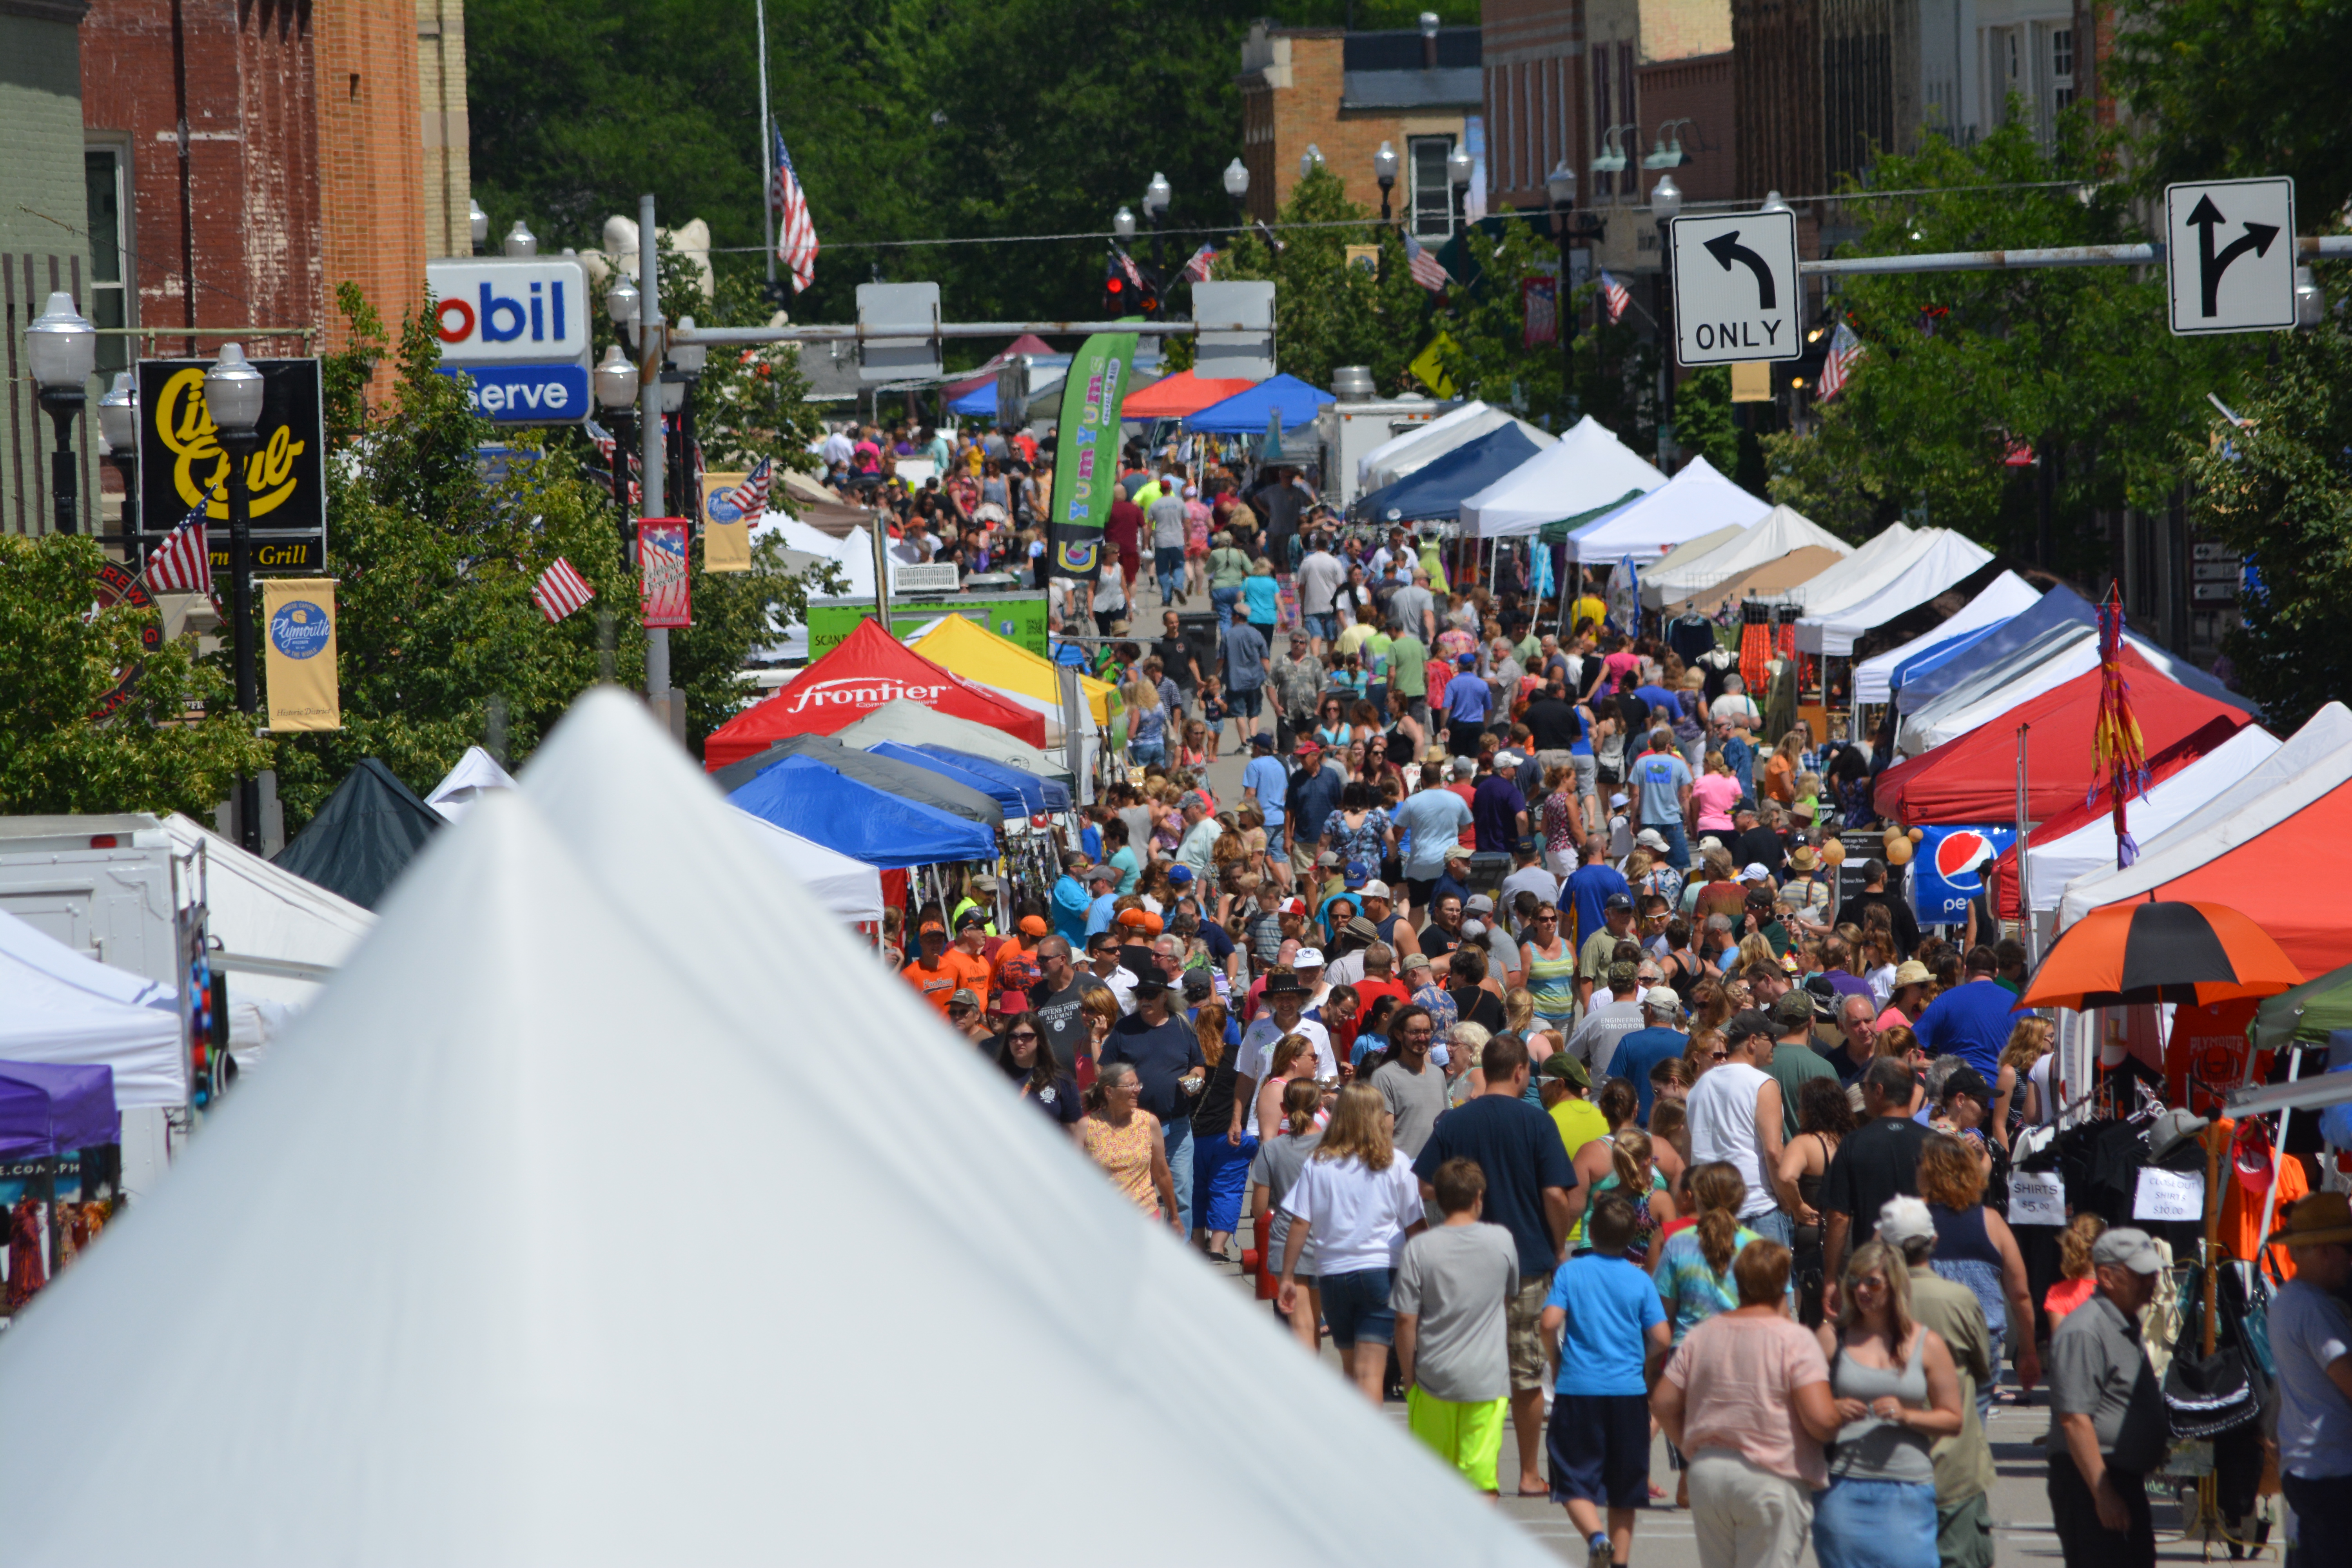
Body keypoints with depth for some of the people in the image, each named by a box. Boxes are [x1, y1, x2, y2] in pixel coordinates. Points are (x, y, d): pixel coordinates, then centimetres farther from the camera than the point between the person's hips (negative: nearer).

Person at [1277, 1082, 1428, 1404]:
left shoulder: (1317, 1164, 1)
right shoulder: (1396, 1165, -2)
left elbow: (1300, 1224, -1)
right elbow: (1414, 1227, 1)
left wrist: (1288, 1276, 6)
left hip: (1333, 1274, 2)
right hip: (1382, 1270, -2)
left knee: (1351, 1367, 18)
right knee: (1370, 1371, -9)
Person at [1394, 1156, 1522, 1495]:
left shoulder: (1418, 1249, -6)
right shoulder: (1502, 1241, -1)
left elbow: (1405, 1321, -6)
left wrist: (1409, 1376, 4)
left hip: (1433, 1378, 0)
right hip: (1488, 1379, 0)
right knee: (1482, 1481, -1)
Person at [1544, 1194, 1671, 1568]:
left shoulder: (1570, 1272, -3)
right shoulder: (1639, 1280, 0)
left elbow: (1550, 1323, -13)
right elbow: (1661, 1337, -5)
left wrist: (1556, 1344, 10)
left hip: (1578, 1388, -2)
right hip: (1628, 1391, 2)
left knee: (1576, 1482, 0)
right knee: (1623, 1486, 14)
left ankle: (1596, 1537, -25)